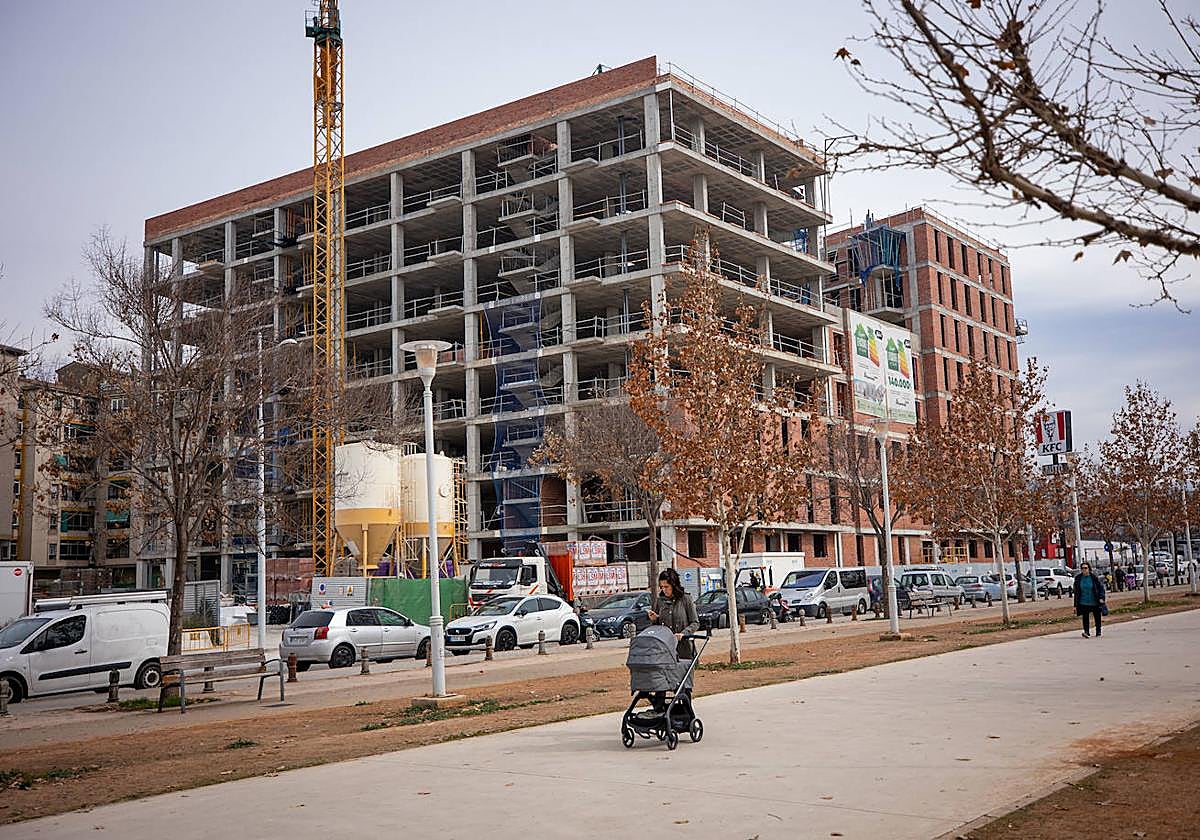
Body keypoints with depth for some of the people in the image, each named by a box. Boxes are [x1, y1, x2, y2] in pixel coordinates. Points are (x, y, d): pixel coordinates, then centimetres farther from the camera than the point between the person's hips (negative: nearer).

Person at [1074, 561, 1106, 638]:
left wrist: (1101, 597, -15)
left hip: (1095, 603, -1)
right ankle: (1087, 632, -11)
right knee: (1085, 617, -9)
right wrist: (1076, 605, 4)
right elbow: (1076, 592, 5)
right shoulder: (1078, 578, 1)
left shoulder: (1095, 577, -6)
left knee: (1097, 617, 11)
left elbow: (1101, 587, -1)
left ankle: (1098, 632, 26)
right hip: (1084, 603, 1)